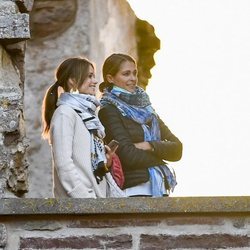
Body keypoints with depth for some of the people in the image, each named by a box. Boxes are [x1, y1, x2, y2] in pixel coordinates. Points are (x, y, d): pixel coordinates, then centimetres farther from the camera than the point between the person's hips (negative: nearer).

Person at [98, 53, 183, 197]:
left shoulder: (146, 109, 20)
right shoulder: (108, 112, -1)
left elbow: (177, 149, 11)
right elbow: (128, 155, -11)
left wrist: (149, 146, -7)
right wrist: (160, 154, 4)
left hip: (161, 189, 6)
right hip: (134, 190, -6)